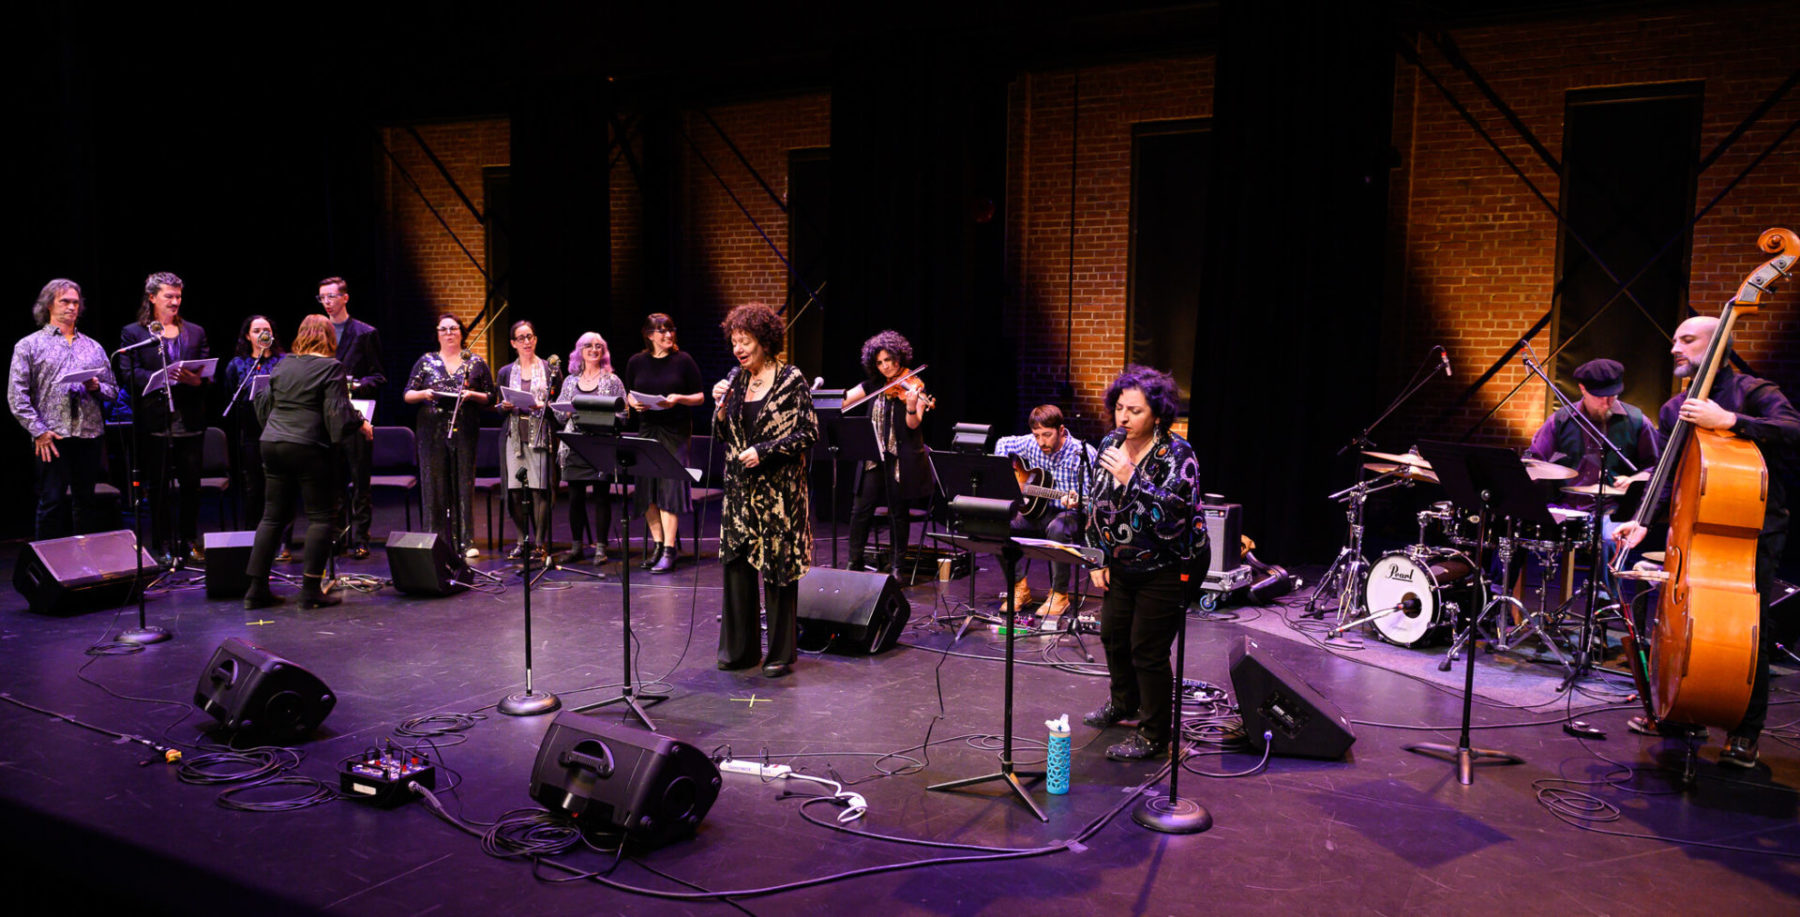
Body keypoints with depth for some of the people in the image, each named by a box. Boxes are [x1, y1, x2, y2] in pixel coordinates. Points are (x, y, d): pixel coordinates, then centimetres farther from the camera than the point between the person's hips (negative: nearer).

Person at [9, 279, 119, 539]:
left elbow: (113, 390, 18)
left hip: (90, 434, 3)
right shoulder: (29, 345, 6)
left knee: (87, 502, 8)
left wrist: (96, 387, -5)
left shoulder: (93, 347, 17)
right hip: (52, 438, -3)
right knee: (51, 503, -2)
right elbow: (17, 396, -1)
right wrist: (38, 431, -10)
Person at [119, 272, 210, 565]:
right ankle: (163, 547, 10)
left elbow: (208, 373, 9)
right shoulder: (133, 333, 5)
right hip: (155, 422, -2)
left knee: (191, 483, 4)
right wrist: (163, 378, -22)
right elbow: (130, 377, -5)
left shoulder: (195, 332, 14)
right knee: (159, 485, 3)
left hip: (190, 420, 3)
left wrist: (194, 378, -14)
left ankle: (189, 543, 15)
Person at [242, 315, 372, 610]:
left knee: (273, 516, 11)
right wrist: (361, 425, 4)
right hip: (308, 448, -6)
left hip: (272, 445, 6)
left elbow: (263, 404, 18)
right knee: (320, 516, 2)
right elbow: (338, 413, -13)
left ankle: (257, 588, 12)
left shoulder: (282, 365, 10)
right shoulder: (330, 367, -8)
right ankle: (311, 590, -1)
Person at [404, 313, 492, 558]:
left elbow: (490, 398, 8)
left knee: (464, 483, -2)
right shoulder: (426, 362, 10)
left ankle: (466, 542, 1)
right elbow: (407, 395, 10)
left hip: (465, 431, -1)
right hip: (432, 431, 1)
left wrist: (472, 395, -11)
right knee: (435, 485, -1)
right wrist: (424, 394, -10)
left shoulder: (476, 363, 9)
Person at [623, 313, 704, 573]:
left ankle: (669, 549, -5)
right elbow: (628, 395, 15)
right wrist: (634, 403, -6)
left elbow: (700, 396, 2)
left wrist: (679, 399, -16)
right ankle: (658, 544, 17)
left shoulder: (683, 361, -1)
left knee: (669, 486, -8)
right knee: (646, 487, 4)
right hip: (646, 429, 4)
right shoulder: (636, 362, 7)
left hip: (676, 431, -4)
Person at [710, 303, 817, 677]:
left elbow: (809, 433, -9)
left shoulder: (791, 379, -7)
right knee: (736, 563, 6)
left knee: (778, 569, 0)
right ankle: (740, 647, 19)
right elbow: (724, 436, 14)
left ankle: (781, 653, 12)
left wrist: (764, 451, -16)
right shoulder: (736, 379, 10)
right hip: (740, 487, 5)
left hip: (778, 489, -5)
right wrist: (721, 407, -5)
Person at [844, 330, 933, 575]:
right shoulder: (874, 385, 10)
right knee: (861, 509, 0)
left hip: (901, 459, -4)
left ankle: (897, 565, 16)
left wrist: (912, 407, -35)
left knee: (899, 513, 3)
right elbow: (844, 399, 10)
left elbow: (914, 425, -14)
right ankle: (855, 562, 11)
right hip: (875, 456, 4)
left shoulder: (913, 387, -4)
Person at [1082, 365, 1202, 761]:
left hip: (1162, 569, -7)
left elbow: (1173, 512, -27)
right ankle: (1123, 702, 47)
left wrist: (1131, 478, -33)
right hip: (1120, 565, 7)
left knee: (1147, 652, -2)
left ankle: (1154, 734, 16)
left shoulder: (1176, 454, -17)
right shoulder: (1110, 444, 3)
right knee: (1113, 636, 21)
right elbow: (1096, 504, 11)